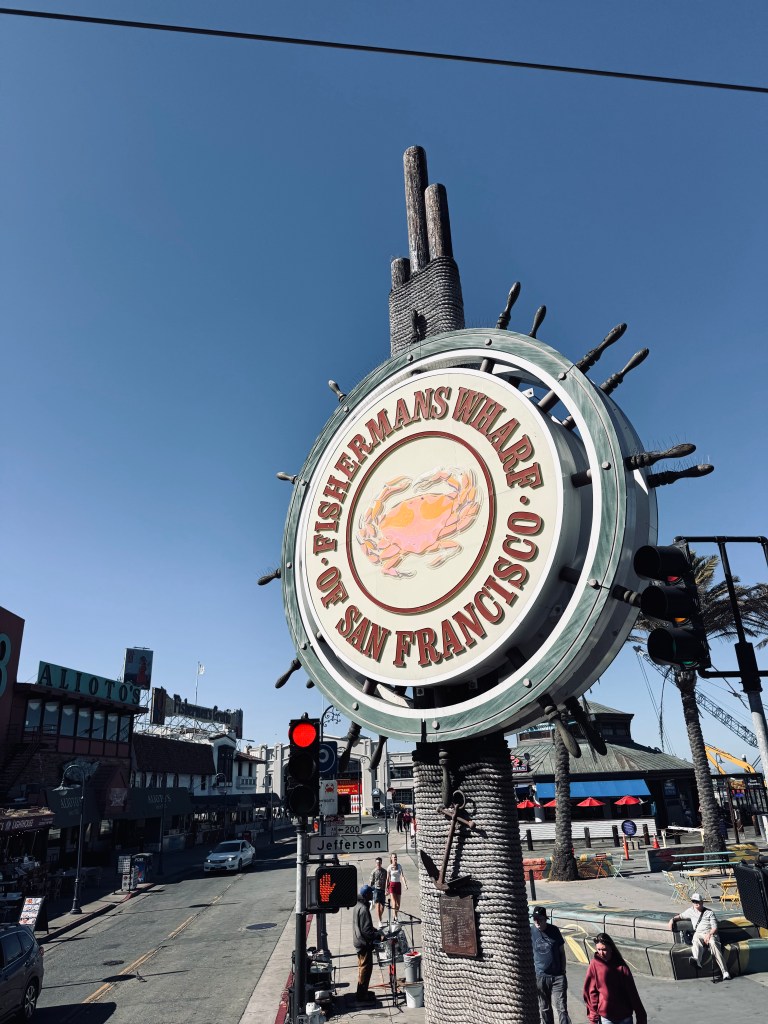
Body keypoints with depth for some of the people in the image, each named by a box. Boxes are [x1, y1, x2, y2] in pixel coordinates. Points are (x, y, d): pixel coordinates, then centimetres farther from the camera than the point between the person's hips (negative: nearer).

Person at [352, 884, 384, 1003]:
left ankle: (362, 992, 30)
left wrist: (376, 930, 16)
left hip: (359, 942, 10)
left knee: (363, 967, 20)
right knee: (366, 968, 1)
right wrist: (379, 936, -24)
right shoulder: (363, 909, -25)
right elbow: (366, 931, -27)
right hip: (364, 943, -10)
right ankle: (361, 995, 10)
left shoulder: (358, 905, 6)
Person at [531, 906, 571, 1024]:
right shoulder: (531, 932, -6)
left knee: (562, 1007, -3)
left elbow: (562, 951, 6)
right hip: (540, 976, 0)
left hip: (557, 975, 0)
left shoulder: (554, 930, -3)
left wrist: (563, 971, 4)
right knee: (544, 1008, 12)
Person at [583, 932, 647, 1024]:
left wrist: (641, 1016, 0)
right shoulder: (594, 966, -9)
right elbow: (590, 992, -4)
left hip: (625, 1016, 1)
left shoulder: (621, 967, -7)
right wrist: (593, 1016, -5)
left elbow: (632, 993, -2)